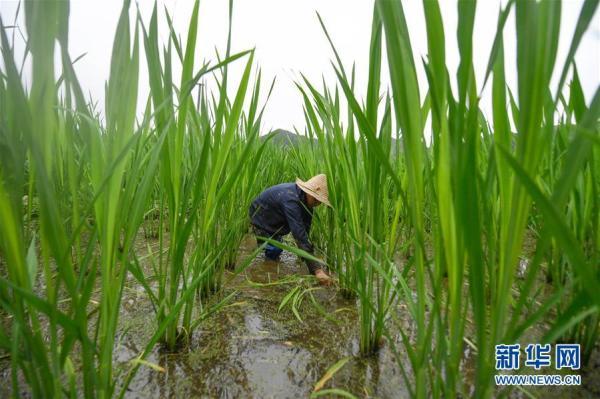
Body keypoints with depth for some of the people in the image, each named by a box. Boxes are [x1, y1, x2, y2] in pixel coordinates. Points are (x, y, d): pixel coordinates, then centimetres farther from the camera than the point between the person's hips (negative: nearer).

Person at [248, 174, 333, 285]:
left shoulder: (306, 200, -16)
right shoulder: (291, 199, -43)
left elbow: (306, 230, -11)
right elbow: (299, 235, -49)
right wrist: (316, 269, -51)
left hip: (274, 217, 7)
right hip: (260, 217, -7)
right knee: (274, 251, -11)